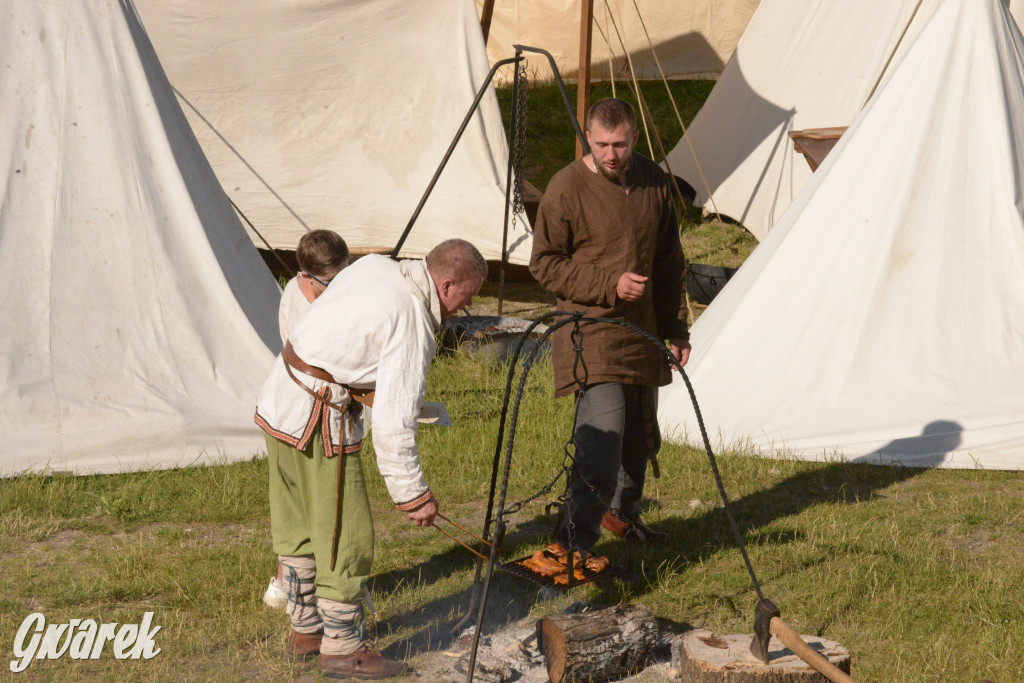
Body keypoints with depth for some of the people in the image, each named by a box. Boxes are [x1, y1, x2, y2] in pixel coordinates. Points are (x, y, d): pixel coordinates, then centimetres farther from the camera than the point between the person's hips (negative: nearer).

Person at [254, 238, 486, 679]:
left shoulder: (375, 265, 4)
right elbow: (393, 422, -21)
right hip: (320, 425, -10)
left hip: (278, 400, 10)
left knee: (297, 527, 19)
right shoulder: (414, 327, -19)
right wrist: (413, 494, -13)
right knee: (346, 536, 1)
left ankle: (305, 630, 31)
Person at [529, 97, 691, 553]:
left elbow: (669, 263, 15)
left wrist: (676, 329, 13)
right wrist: (610, 285, -17)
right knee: (603, 436, -17)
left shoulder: (653, 181, 6)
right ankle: (573, 543, -13)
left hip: (642, 333, 6)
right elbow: (544, 263, -8)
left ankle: (622, 514, 40)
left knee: (639, 436, 17)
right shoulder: (566, 188, -11)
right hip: (591, 333, -6)